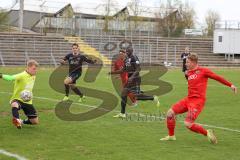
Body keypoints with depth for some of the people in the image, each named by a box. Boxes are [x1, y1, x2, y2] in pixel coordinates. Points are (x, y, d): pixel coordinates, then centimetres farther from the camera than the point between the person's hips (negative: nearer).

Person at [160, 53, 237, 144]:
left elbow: (217, 77, -1)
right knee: (170, 113, 0)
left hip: (198, 100, -7)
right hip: (188, 99, 7)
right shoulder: (189, 73, 14)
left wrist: (230, 85, -3)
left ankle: (207, 133, 2)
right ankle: (171, 136, 17)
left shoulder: (203, 71, -5)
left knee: (188, 124, -19)